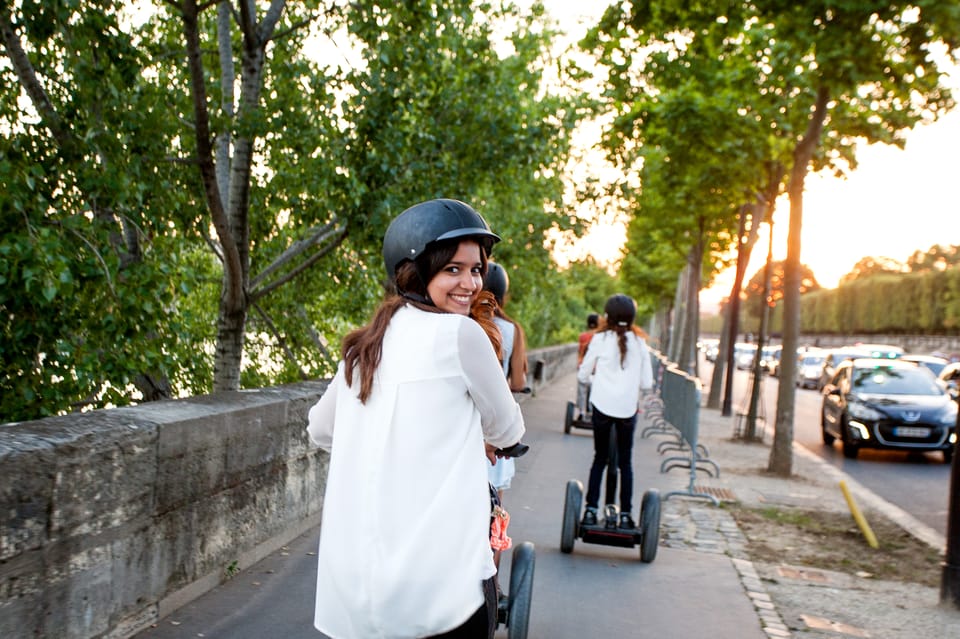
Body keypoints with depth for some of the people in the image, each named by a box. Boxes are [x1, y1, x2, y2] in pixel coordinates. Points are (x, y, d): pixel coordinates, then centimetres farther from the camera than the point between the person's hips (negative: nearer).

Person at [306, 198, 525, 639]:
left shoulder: (362, 346, 10)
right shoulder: (460, 332, -8)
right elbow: (507, 430, 3)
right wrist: (483, 439, 28)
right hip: (439, 582, -6)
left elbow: (320, 431, 22)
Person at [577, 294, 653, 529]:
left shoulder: (600, 339, -3)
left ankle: (591, 510, 9)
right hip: (628, 408, 1)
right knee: (625, 461, 11)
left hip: (602, 406, -1)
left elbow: (582, 375, 1)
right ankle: (625, 514, 12)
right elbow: (647, 383, 3)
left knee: (600, 458, 11)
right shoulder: (639, 343, 2)